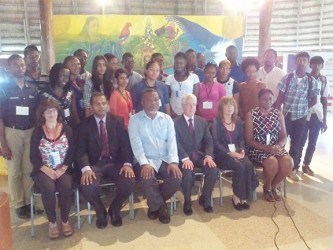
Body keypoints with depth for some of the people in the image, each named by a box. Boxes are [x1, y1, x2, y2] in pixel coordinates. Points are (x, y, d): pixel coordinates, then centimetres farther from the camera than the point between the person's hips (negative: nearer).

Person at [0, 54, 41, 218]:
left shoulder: (33, 88, 5)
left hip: (31, 131, 3)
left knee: (29, 169, 7)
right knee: (14, 171, 5)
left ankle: (29, 202, 19)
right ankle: (18, 205, 17)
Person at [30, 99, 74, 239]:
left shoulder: (67, 130, 4)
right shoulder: (37, 132, 3)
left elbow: (71, 153, 0)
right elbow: (33, 157, 0)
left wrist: (62, 170, -13)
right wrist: (47, 171, -15)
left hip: (63, 170, 0)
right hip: (43, 171, 0)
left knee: (66, 186, -30)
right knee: (48, 187, -31)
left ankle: (65, 221, -11)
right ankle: (52, 222, -11)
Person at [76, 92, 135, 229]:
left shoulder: (117, 121, 7)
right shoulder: (85, 124, 4)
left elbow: (125, 144, 0)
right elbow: (81, 150, -4)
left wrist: (127, 163, -18)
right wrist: (86, 168, -24)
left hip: (116, 163, 1)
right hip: (95, 164, -1)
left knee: (129, 183, -27)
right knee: (86, 187, -30)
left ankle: (114, 210, 7)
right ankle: (100, 212, 5)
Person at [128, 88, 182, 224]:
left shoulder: (166, 119, 11)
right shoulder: (134, 120, 3)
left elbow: (172, 141, 1)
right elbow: (136, 144, -9)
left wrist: (173, 162, -15)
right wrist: (144, 163, -24)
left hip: (165, 160, 3)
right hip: (146, 161, -3)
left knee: (176, 178, -23)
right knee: (147, 179, -32)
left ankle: (155, 204, 7)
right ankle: (160, 206, 0)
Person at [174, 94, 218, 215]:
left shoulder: (202, 121, 13)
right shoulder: (175, 122, -1)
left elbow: (208, 141, 7)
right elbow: (176, 143, -11)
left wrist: (208, 156, -12)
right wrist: (185, 158, -26)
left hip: (199, 155, 4)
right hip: (184, 156, -4)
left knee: (213, 169, -24)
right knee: (187, 171, -33)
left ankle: (205, 198, -1)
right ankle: (187, 201, -6)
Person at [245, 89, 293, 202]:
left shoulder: (278, 113, 8)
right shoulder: (251, 115, -5)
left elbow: (283, 136, 7)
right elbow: (249, 140, -9)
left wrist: (279, 146, -16)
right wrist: (267, 148, -21)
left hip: (275, 148, 4)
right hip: (257, 149, -4)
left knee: (288, 162, -25)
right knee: (272, 162, -32)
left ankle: (274, 186, 4)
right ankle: (267, 188, 1)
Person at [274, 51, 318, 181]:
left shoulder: (312, 81, -2)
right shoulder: (287, 78, -4)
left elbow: (314, 100, 8)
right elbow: (280, 97, -3)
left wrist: (304, 108, -1)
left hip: (301, 116, 1)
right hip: (286, 115, -1)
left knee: (296, 144, 9)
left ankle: (293, 169, 21)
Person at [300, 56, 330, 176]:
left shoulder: (324, 81, 6)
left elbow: (324, 101, 9)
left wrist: (324, 120, 7)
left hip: (317, 115, 3)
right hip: (303, 114, -3)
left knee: (312, 143, 9)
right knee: (300, 141, 1)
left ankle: (306, 165, 23)